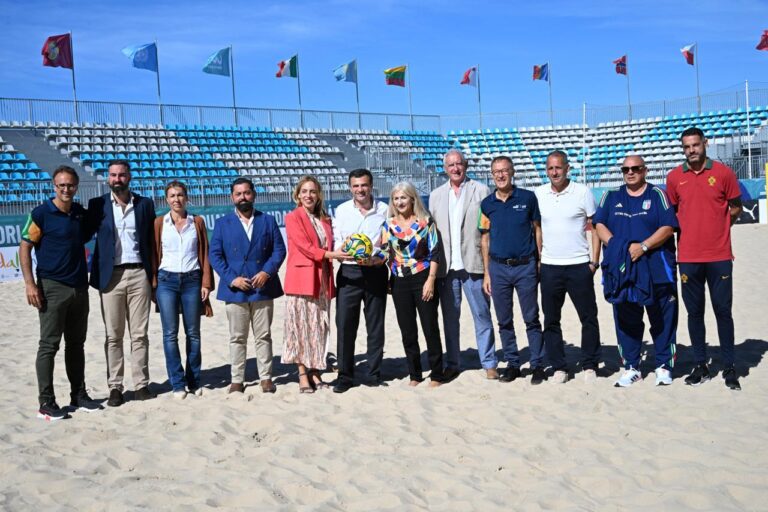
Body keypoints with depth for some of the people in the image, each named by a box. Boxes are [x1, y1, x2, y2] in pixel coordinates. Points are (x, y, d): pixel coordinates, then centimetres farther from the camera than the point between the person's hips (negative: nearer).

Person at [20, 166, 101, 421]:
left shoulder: (82, 213, 9)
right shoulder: (41, 214, -7)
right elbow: (25, 248, -7)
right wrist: (30, 284, -14)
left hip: (79, 287, 5)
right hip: (52, 288, -5)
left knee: (76, 344, 12)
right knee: (49, 345, -1)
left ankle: (79, 395, 21)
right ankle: (46, 402, 6)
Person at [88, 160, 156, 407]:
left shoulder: (145, 204, 8)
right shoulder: (97, 205, 5)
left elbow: (151, 241, 10)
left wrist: (153, 275, 5)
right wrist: (95, 275, -5)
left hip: (139, 274, 1)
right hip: (111, 275, -1)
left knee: (140, 334, 4)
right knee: (113, 335, 4)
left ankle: (141, 384, 11)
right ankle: (115, 387, 11)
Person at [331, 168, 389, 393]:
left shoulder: (384, 210, 3)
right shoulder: (341, 210, 6)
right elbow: (335, 242, 3)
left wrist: (377, 259, -14)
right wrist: (344, 249, -19)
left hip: (376, 272, 0)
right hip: (349, 273, 0)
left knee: (376, 325, 7)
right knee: (345, 324, -1)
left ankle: (374, 374, 19)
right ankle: (345, 376, 10)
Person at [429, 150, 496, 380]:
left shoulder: (481, 190, 3)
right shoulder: (436, 195, 13)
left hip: (473, 264, -3)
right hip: (446, 266, 3)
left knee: (482, 316, 3)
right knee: (449, 317, 9)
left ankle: (489, 363, 13)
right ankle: (452, 364, 19)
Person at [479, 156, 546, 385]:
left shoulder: (528, 198, -1)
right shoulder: (487, 204, 5)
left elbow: (538, 229, 5)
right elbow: (485, 238, 9)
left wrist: (540, 262, -1)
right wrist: (486, 273, 5)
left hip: (526, 266, -2)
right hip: (498, 267, 3)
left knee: (531, 319, 3)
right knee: (504, 321, 9)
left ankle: (537, 365, 13)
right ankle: (512, 364, 21)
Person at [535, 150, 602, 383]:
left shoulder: (582, 192, -1)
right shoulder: (538, 194, 5)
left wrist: (594, 260, -5)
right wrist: (536, 259, 5)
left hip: (579, 266, -2)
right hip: (549, 267, 2)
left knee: (589, 318, 4)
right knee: (551, 320, 7)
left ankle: (590, 365, 18)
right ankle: (558, 367, 17)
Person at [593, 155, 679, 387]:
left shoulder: (657, 194, 4)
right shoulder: (611, 196, 13)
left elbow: (667, 227, -5)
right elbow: (599, 224, 7)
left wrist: (643, 246, -17)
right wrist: (616, 245, -9)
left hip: (656, 268, -2)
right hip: (620, 268, 3)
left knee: (662, 318, 4)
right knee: (625, 319, 6)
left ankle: (664, 366, 15)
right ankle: (631, 367, 16)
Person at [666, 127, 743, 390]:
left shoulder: (723, 173, -1)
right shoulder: (674, 177, 4)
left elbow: (735, 208, 8)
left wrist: (716, 228, 1)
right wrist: (687, 231, 3)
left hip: (719, 255, -1)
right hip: (688, 257, 2)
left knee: (723, 311, 4)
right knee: (694, 312, 8)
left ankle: (729, 368, 15)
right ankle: (701, 366, 18)